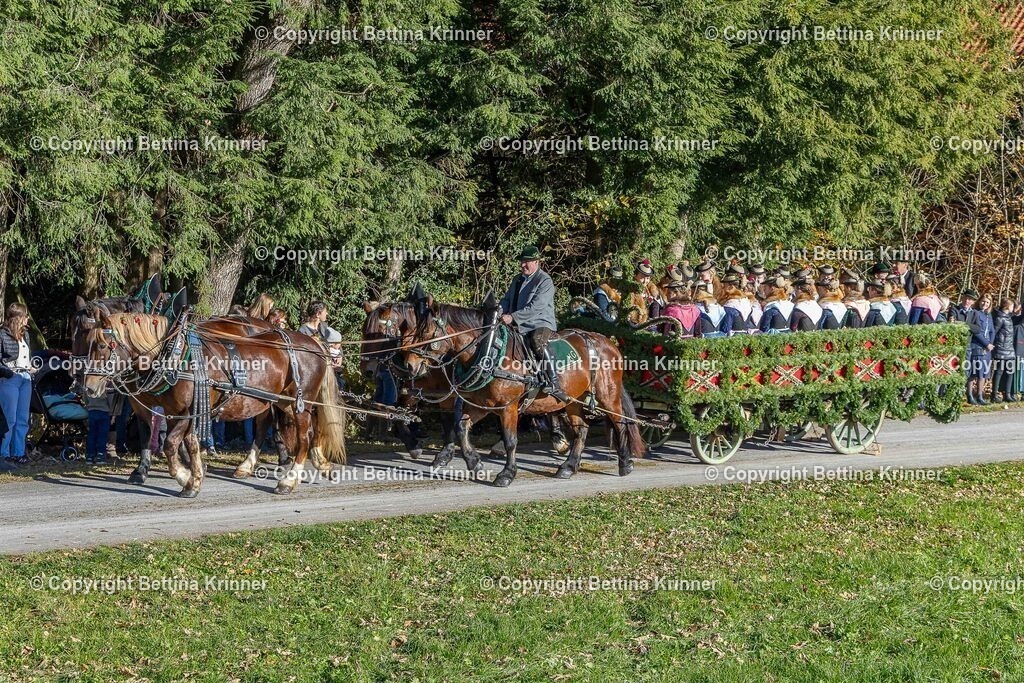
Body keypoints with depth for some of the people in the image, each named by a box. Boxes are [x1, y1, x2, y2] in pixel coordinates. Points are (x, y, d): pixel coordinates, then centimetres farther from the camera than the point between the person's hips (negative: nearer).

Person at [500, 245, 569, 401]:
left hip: (541, 324, -9)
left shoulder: (545, 281, -10)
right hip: (519, 326, 9)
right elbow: (507, 299, 18)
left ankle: (553, 383, -44)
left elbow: (535, 307, -20)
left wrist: (513, 317, -26)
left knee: (538, 340, -38)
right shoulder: (518, 279, 17)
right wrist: (500, 313, -5)